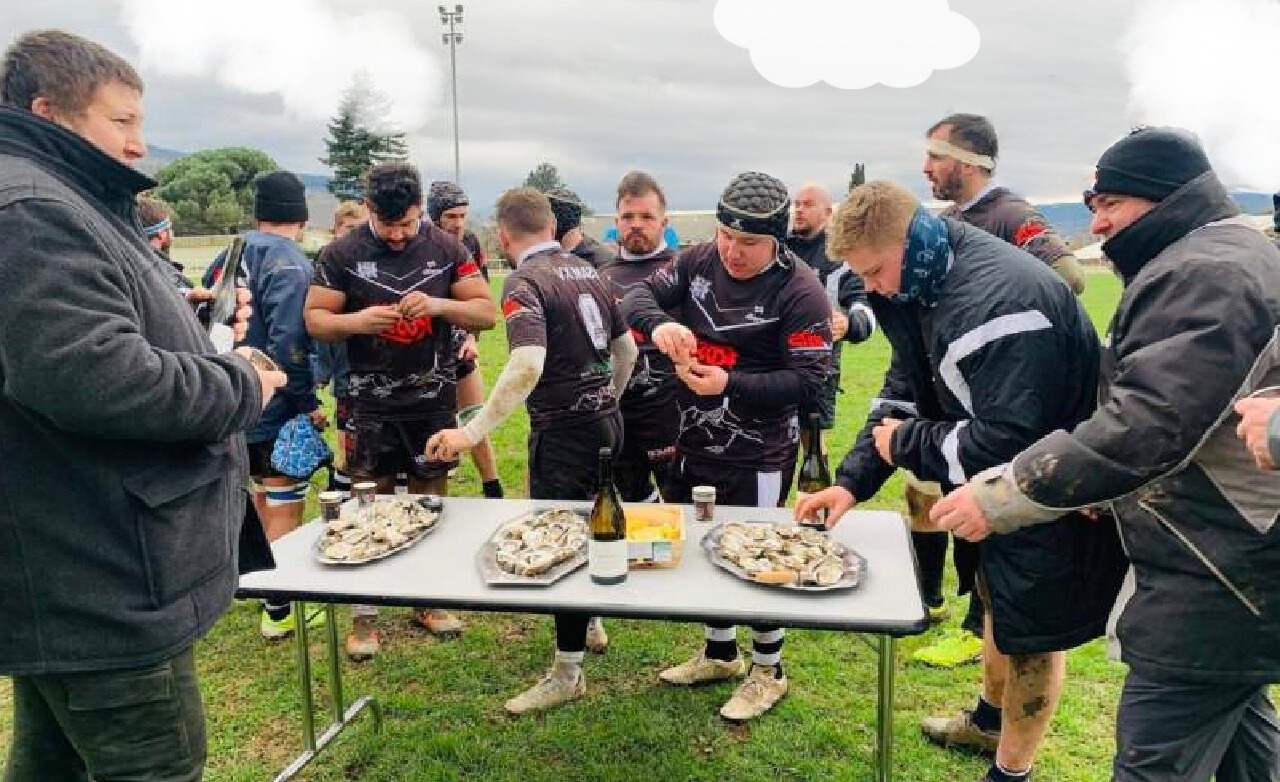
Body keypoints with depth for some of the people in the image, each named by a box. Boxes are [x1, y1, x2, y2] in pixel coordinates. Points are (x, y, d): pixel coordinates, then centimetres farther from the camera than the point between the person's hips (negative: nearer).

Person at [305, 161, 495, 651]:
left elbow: (486, 312, 1)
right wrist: (357, 320, -20)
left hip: (433, 400, 2)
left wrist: (440, 305, -18)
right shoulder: (341, 254, -2)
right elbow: (315, 318, 1)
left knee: (430, 499, 10)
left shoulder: (445, 249, 1)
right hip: (370, 404, -1)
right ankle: (364, 610, 18)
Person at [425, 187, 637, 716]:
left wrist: (473, 433, -29)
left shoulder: (524, 282, -15)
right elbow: (626, 349, 15)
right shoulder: (587, 271, 9)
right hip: (604, 420, 8)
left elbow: (528, 365, -31)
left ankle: (568, 671, 14)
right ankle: (588, 624, 41)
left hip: (563, 430, -8)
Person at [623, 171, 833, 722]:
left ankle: (768, 671, 31)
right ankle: (720, 653, 42)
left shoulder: (800, 292, -18)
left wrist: (730, 384, -29)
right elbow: (639, 295, -3)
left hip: (757, 457, -6)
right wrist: (658, 323, -27)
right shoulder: (699, 261, 0)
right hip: (694, 443, 7)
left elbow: (808, 382, -19)